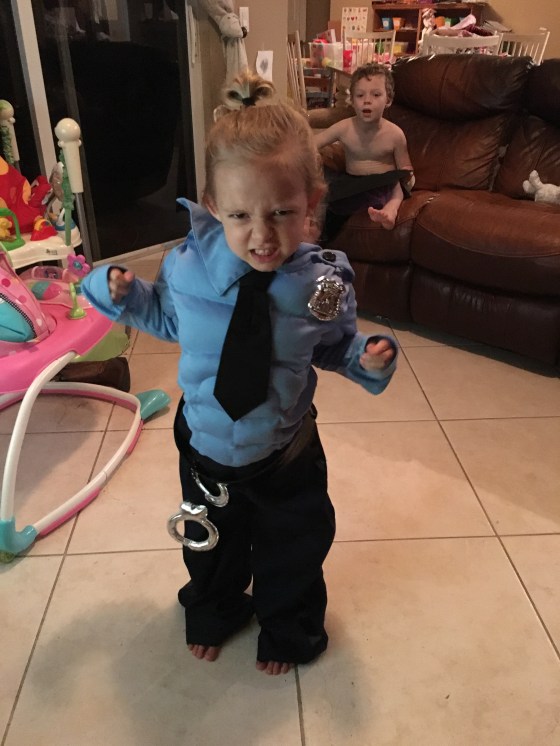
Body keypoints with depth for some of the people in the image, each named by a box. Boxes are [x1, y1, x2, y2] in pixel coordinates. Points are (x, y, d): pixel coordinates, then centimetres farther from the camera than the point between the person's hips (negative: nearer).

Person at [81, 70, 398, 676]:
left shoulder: (323, 282, -22)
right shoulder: (187, 266, -19)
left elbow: (334, 347, -3)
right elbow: (168, 319, 3)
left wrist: (368, 359, -23)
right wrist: (124, 294, -14)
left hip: (285, 450, -1)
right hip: (204, 443, 2)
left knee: (291, 549, 22)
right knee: (210, 542, 27)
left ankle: (288, 629, 55)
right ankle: (213, 611, 61)